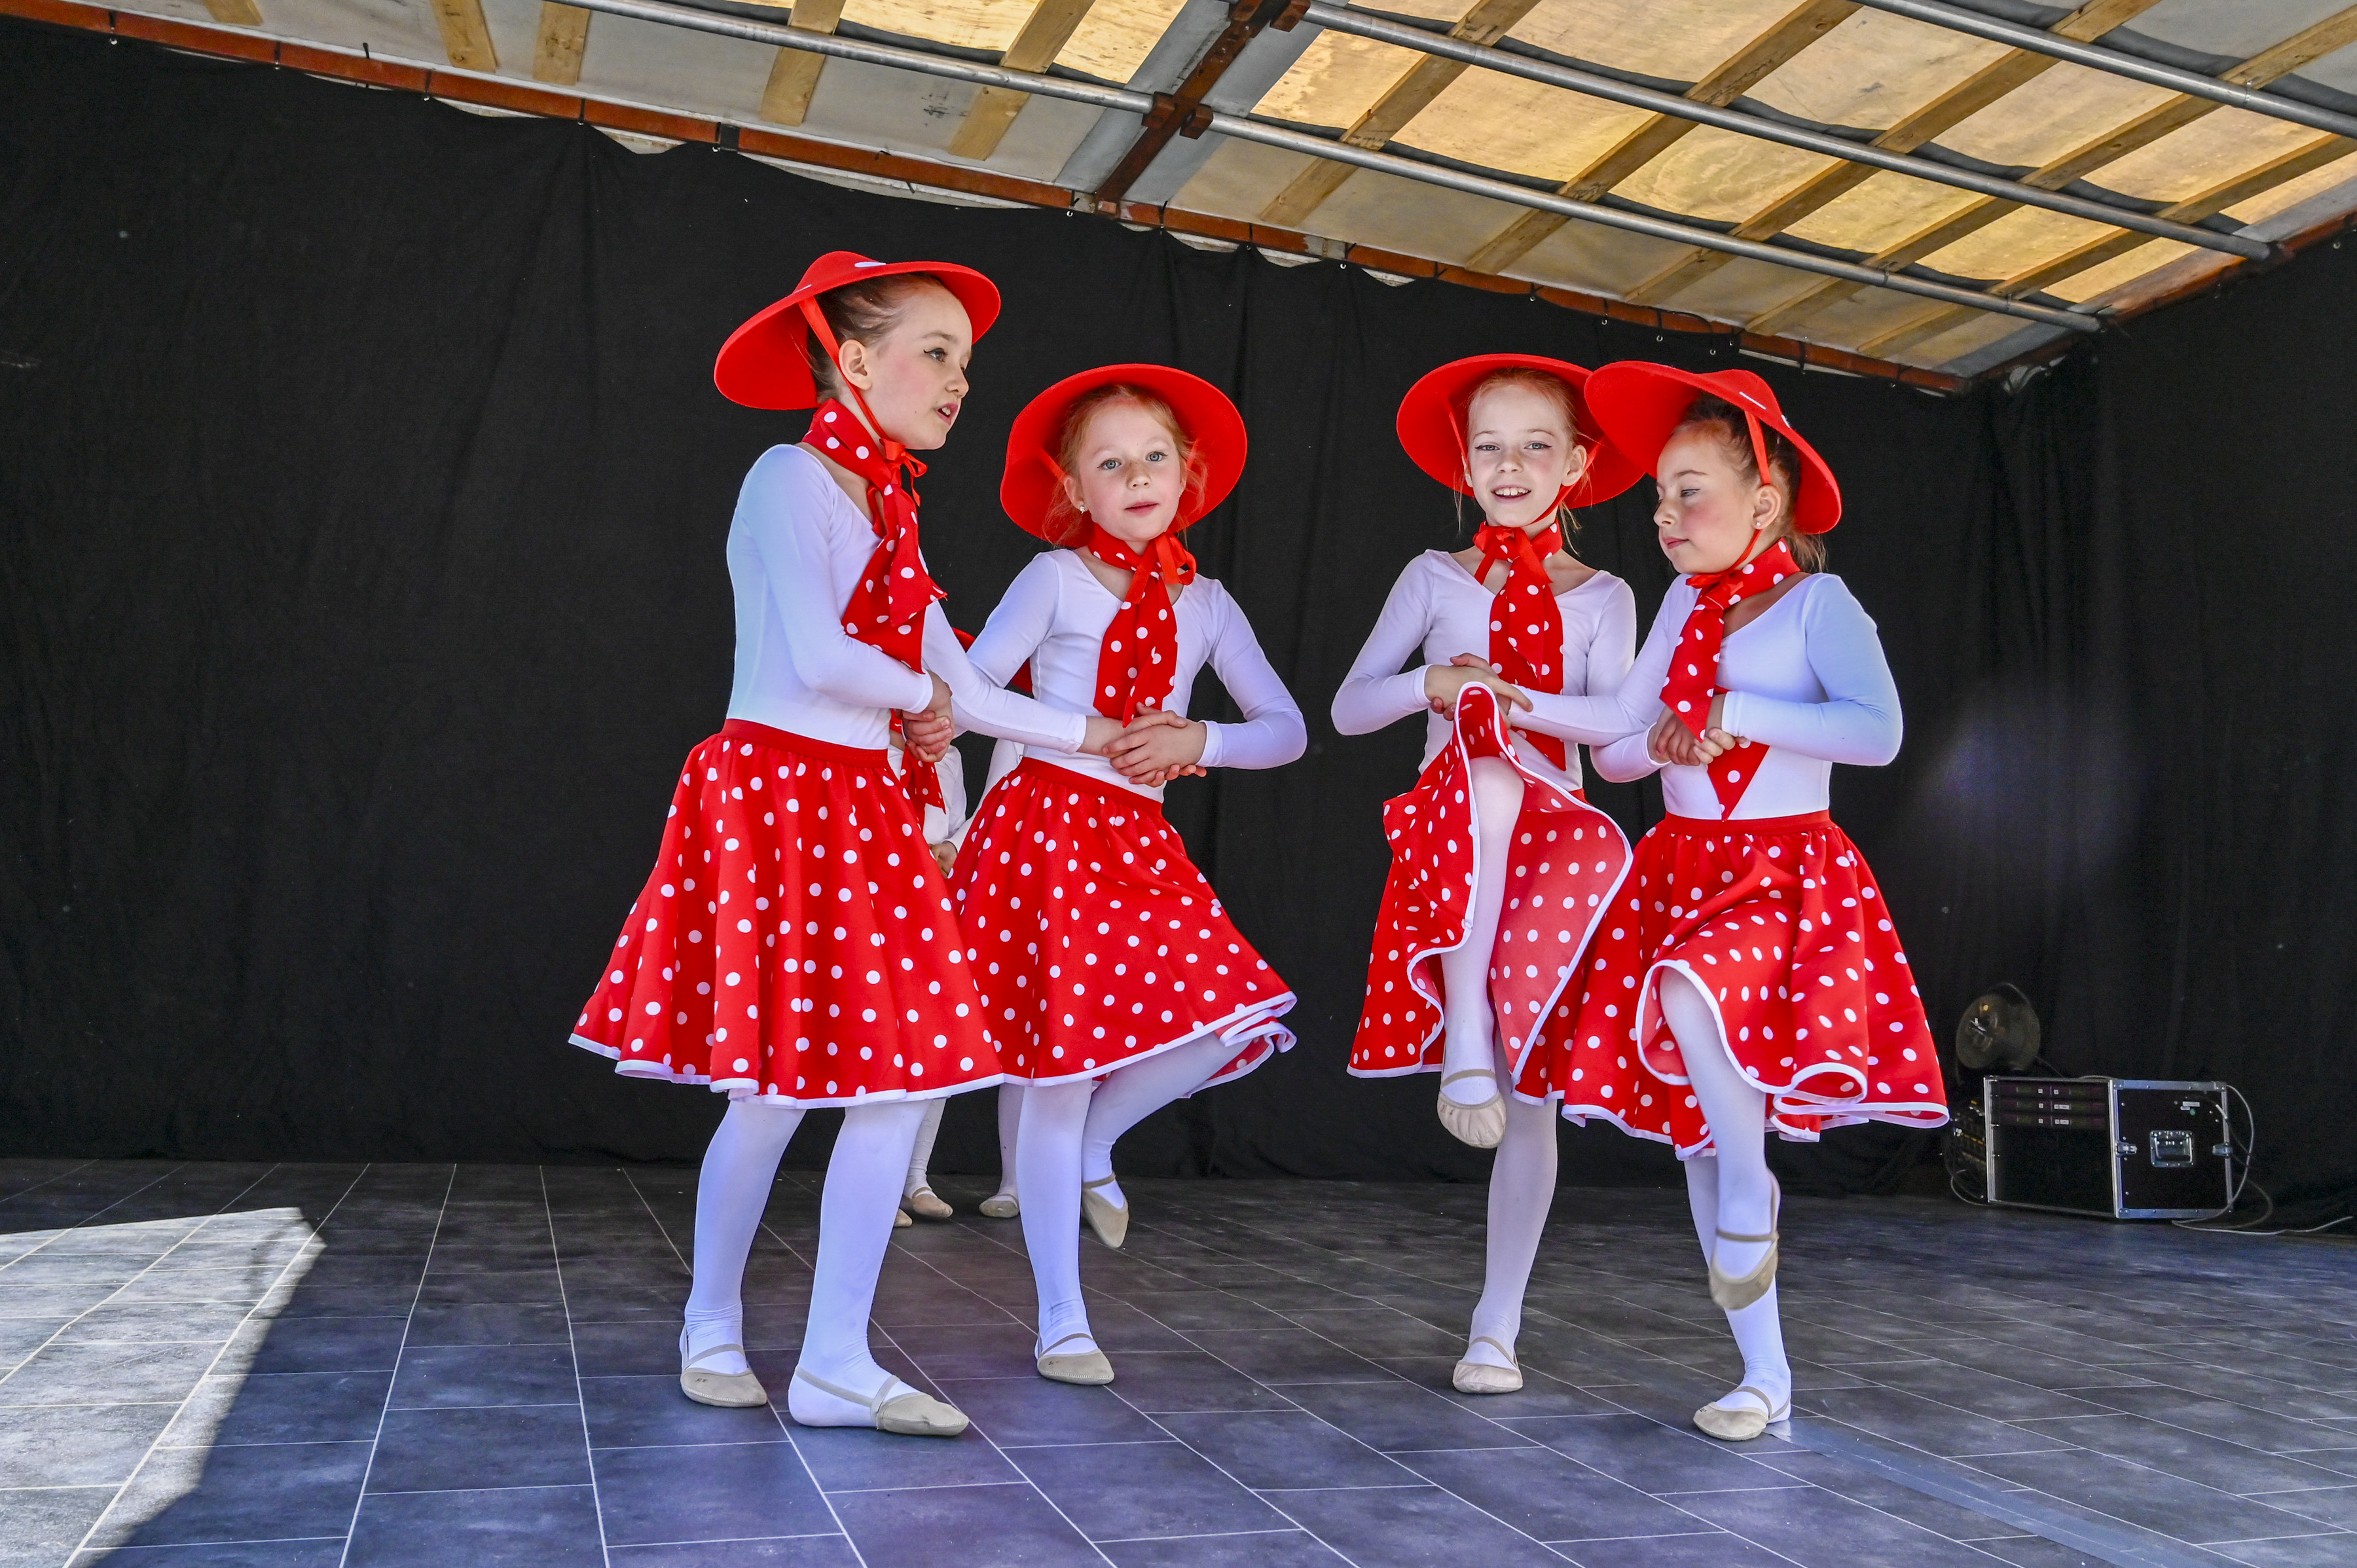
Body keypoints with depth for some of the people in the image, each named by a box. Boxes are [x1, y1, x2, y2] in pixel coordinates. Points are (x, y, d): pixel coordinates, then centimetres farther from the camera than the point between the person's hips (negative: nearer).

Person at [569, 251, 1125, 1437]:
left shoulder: (887, 513, 17)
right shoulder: (792, 478, -8)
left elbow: (961, 691, 18)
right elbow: (817, 658, -21)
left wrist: (1089, 735, 20)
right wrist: (921, 696, -3)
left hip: (863, 811, 8)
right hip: (773, 793, -8)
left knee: (898, 1083, 2)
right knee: (773, 1091, 0)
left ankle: (835, 1365, 11)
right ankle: (713, 1328, 25)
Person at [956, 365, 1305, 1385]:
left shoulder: (1203, 603, 11)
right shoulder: (1056, 578, 0)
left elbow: (1287, 730, 9)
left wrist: (1198, 741, -7)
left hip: (1140, 841, 5)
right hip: (1048, 830, -5)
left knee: (1233, 1018, -11)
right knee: (1059, 1064, -3)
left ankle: (1095, 1147, 18)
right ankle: (1062, 1325, 10)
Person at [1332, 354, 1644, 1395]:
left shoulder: (1602, 597, 11)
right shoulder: (1435, 577, 12)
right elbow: (1348, 708, 9)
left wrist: (1516, 694, -15)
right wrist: (1433, 685, -8)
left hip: (1550, 840, 1)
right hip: (1448, 844, -1)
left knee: (1532, 1086, -6)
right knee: (1484, 753, -36)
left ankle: (1497, 1326, 7)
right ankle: (1462, 1037, -31)